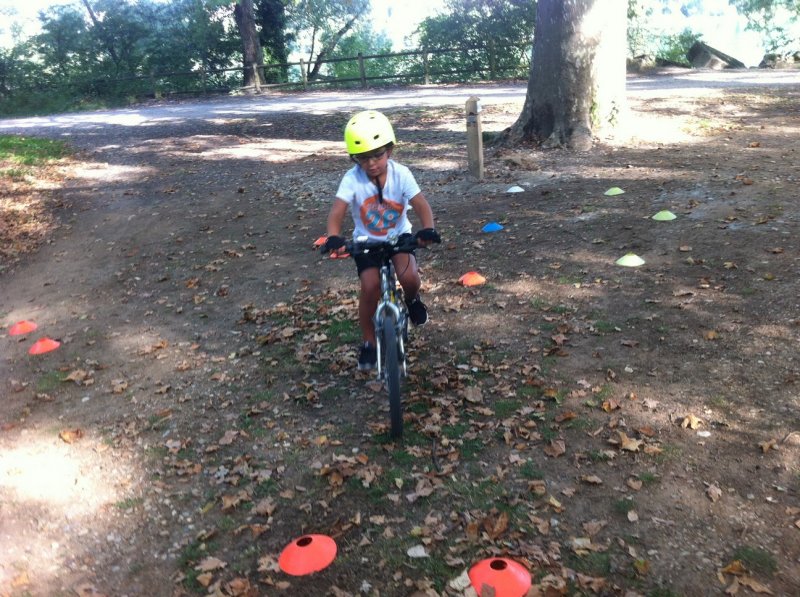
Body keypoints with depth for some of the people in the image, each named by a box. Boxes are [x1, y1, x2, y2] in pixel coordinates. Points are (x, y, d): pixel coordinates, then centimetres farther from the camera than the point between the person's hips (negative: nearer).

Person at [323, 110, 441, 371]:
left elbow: (421, 204, -27)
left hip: (399, 236, 0)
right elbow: (337, 210, -32)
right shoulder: (352, 179, -21)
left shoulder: (401, 174, -19)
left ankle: (412, 299, 14)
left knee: (409, 276, -26)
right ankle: (369, 342, 6)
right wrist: (333, 237, -53)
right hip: (366, 240, 0)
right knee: (370, 287, -17)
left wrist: (428, 229, -49)